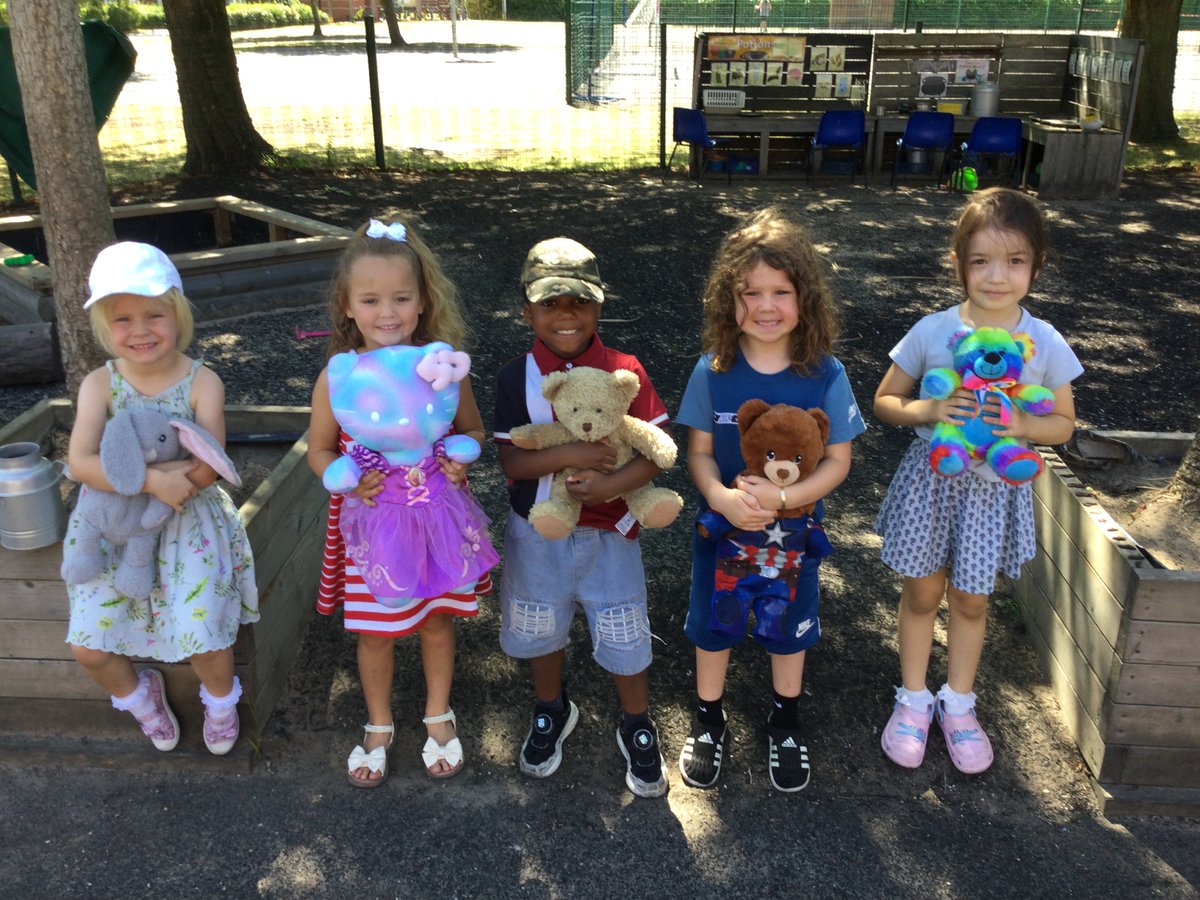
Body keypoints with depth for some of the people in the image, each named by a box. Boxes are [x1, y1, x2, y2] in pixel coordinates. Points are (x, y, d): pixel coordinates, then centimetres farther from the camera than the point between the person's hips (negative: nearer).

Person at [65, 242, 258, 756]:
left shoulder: (202, 382, -12)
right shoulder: (100, 384, -7)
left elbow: (207, 470, -22)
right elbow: (79, 463, -21)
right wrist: (152, 479, -34)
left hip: (188, 524, -2)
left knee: (205, 641, -11)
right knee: (89, 647, -3)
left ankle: (221, 699, 25)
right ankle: (139, 696, 31)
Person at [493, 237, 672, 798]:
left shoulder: (625, 372, -9)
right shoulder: (516, 377, -9)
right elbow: (510, 460, -15)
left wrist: (612, 483, -29)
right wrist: (573, 454, -28)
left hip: (608, 532, -1)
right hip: (538, 533, 1)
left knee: (624, 639, 8)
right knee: (542, 631, 20)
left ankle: (637, 730, 35)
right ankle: (551, 713, 48)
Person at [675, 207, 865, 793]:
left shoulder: (825, 375, -16)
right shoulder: (713, 370, -13)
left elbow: (838, 461, -12)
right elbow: (699, 450, -8)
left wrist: (781, 497, -27)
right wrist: (720, 497, -27)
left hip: (793, 531, 0)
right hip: (721, 526, 1)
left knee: (788, 630, 20)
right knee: (711, 625, 18)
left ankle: (785, 721, 47)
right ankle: (709, 718, 44)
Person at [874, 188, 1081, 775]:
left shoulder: (1046, 345, -9)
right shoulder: (931, 333, -11)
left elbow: (1064, 423, 1)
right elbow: (884, 401, -3)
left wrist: (1023, 425, -21)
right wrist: (928, 409, -23)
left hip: (997, 488, 1)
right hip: (931, 481, 0)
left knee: (970, 600, 15)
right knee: (921, 594, 12)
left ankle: (958, 702, 36)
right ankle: (913, 699, 32)